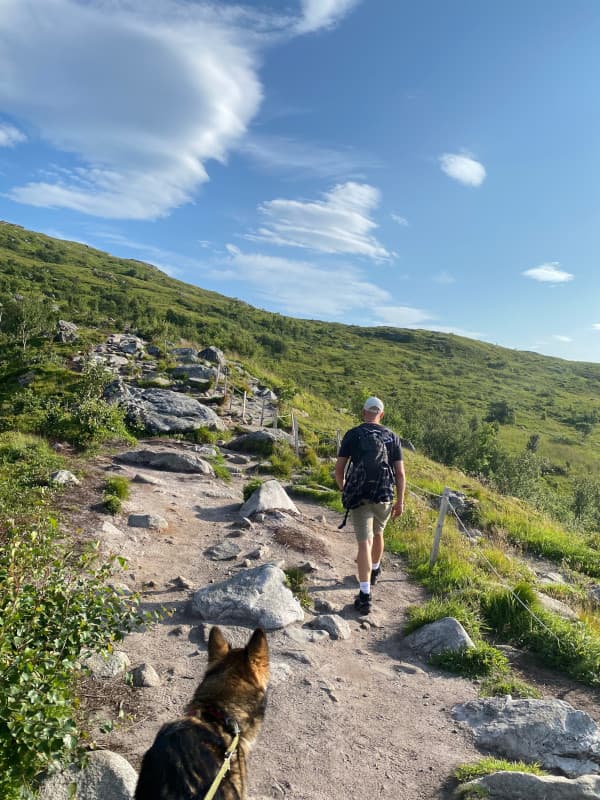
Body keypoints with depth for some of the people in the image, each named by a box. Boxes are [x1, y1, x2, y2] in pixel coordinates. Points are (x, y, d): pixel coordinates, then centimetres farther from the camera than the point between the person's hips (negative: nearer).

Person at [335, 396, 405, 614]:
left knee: (365, 542, -4)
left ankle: (365, 595, -9)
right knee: (378, 533, 26)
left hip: (359, 496, -2)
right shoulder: (392, 437, 3)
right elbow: (400, 473, 0)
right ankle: (374, 570, 48)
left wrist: (343, 489, 16)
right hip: (384, 497, 3)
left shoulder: (352, 434, -3)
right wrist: (400, 501, 7)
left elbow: (339, 467, -2)